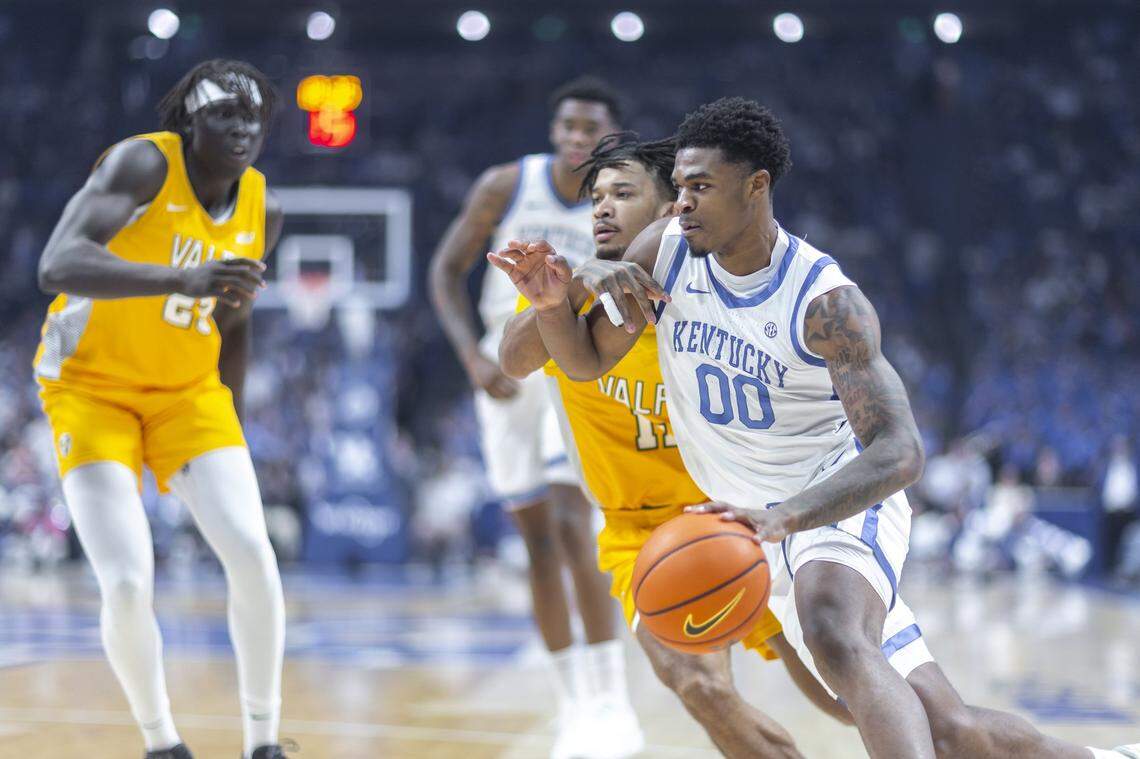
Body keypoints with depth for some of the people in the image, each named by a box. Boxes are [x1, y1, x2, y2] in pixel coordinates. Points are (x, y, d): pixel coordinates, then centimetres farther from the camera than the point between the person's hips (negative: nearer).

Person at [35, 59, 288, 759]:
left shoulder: (264, 210, -1)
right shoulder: (144, 164, -20)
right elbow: (58, 265, -36)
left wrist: (231, 432, 20)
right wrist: (184, 279, -49)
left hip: (189, 391, 5)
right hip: (91, 387, -5)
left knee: (253, 554, -15)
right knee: (127, 585, -17)